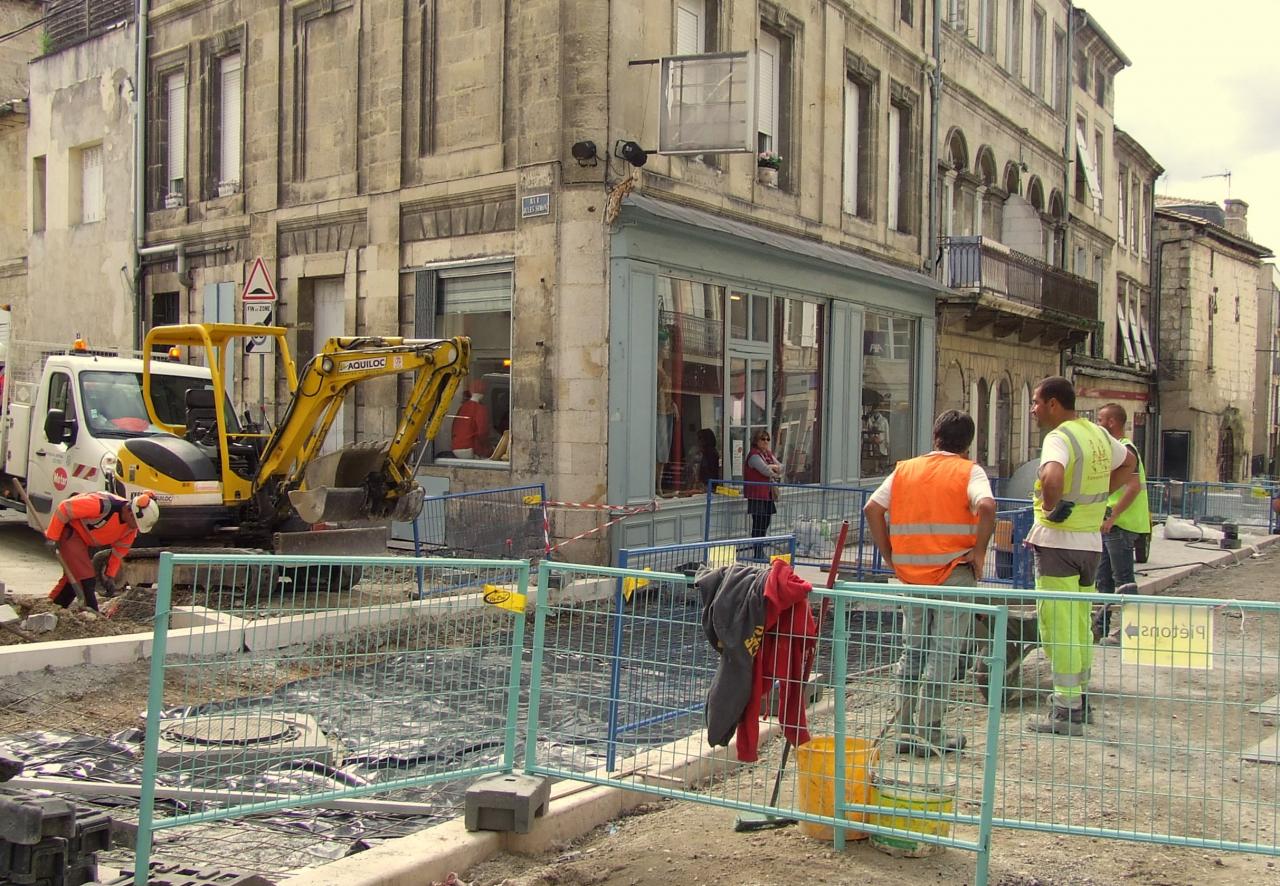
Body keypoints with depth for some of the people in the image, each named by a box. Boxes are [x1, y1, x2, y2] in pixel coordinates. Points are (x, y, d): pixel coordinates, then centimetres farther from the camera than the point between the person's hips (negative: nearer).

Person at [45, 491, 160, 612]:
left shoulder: (131, 526, -12)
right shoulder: (103, 505, -37)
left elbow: (120, 550, 1)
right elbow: (64, 509, -29)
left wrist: (110, 576, 2)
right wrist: (51, 538, -22)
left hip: (85, 540, 8)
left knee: (74, 577, 18)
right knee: (87, 579, -15)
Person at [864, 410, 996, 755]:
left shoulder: (905, 470, 9)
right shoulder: (969, 472, -2)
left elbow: (872, 508, -1)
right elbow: (986, 506, -22)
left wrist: (889, 556, 4)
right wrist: (979, 551, -10)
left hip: (912, 574, 4)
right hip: (954, 574, -4)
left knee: (912, 650, 15)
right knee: (943, 654, 3)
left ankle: (904, 727, 18)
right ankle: (929, 733, 5)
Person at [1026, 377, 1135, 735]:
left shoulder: (1059, 438, -16)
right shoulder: (1099, 434, 11)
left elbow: (1052, 476, -37)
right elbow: (1128, 463, 29)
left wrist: (1051, 507, -19)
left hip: (1058, 541, -9)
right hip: (1092, 541, 9)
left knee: (1058, 626, -4)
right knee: (1080, 623, 17)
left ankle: (1067, 710, -3)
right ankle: (1080, 699, 27)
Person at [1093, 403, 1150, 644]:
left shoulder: (1125, 449, -15)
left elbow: (1133, 486, -24)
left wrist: (1111, 517, -25)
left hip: (1120, 525, -11)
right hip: (1110, 525, 11)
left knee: (1123, 579, -6)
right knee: (1103, 577, 14)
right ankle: (1100, 627, 21)